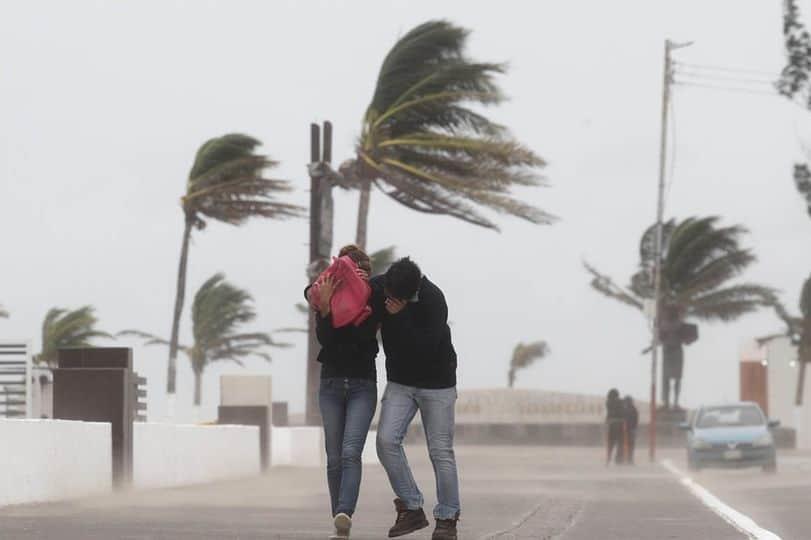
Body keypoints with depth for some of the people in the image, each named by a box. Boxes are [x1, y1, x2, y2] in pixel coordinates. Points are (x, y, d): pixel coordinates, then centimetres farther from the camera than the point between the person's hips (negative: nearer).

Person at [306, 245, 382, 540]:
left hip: (362, 385, -2)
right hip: (331, 384, 2)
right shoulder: (326, 296, 2)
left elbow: (365, 336, -14)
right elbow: (324, 338, -10)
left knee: (350, 452, -19)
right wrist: (325, 306, -25)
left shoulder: (374, 299, -1)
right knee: (334, 457, 1)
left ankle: (344, 516, -34)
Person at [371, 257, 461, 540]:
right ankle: (412, 509, -1)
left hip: (436, 383, -4)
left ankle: (447, 517, 10)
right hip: (399, 383, 4)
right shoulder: (379, 286, -10)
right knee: (386, 440, -12)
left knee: (440, 450, -4)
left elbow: (427, 348, -31)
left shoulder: (433, 301, -25)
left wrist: (399, 316, -34)